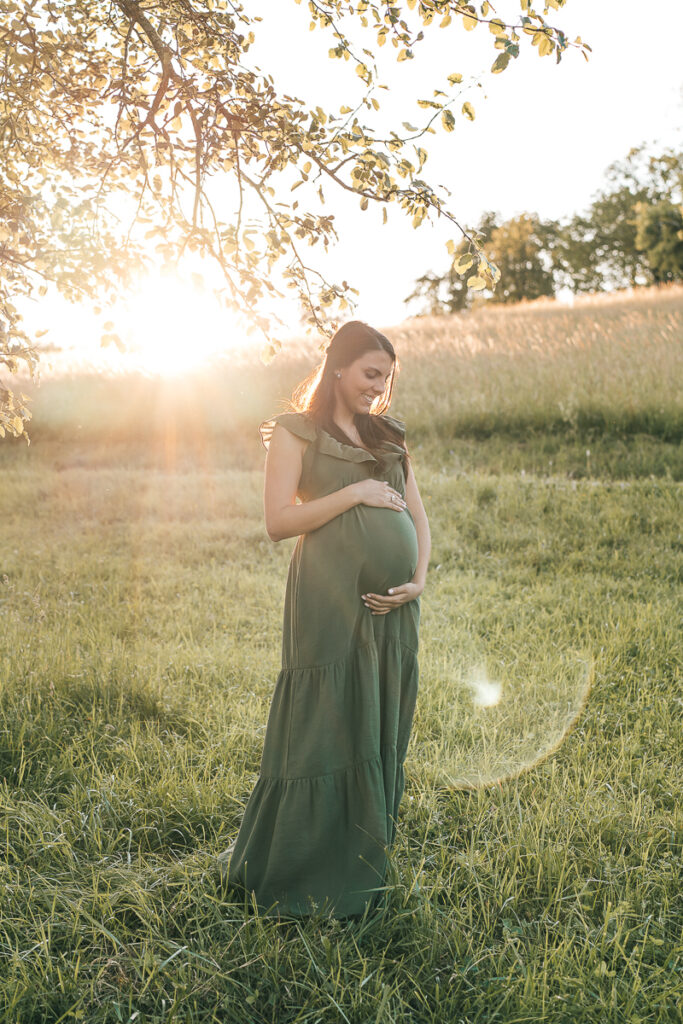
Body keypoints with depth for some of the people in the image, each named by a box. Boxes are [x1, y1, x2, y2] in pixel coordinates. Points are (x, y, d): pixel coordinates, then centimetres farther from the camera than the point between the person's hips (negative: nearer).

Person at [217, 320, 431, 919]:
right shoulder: (296, 432, 2)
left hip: (393, 604, 6)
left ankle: (360, 872, 23)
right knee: (324, 732, -2)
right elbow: (278, 522, -7)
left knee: (381, 735, 9)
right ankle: (286, 878, 14)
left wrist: (419, 579, -1)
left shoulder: (389, 437, 19)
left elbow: (418, 516, 16)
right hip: (330, 600, -6)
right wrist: (355, 493, -11)